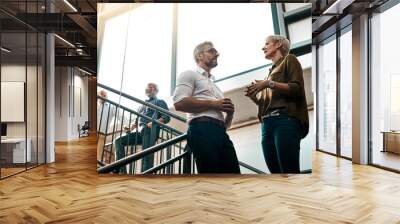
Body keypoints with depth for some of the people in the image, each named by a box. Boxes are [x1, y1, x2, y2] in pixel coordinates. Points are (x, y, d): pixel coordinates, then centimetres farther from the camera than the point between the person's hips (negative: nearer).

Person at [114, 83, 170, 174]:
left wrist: (154, 122, -20)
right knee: (119, 141, -8)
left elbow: (166, 117, -2)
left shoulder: (159, 102, 14)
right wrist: (133, 125, 9)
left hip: (150, 131, -7)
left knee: (147, 156, -16)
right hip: (139, 132, 7)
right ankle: (121, 170, -14)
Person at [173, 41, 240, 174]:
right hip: (202, 130, -8)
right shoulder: (190, 75, 13)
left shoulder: (214, 85, 35)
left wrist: (230, 112, 7)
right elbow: (179, 103, -9)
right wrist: (213, 104, -6)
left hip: (221, 132, 8)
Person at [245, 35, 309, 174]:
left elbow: (297, 89, -6)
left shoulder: (289, 60, 11)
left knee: (289, 170, -12)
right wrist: (252, 95, 4)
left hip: (285, 120, -7)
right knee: (275, 171, 0)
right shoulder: (271, 71, 30)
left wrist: (269, 84, -11)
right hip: (267, 124, 7)